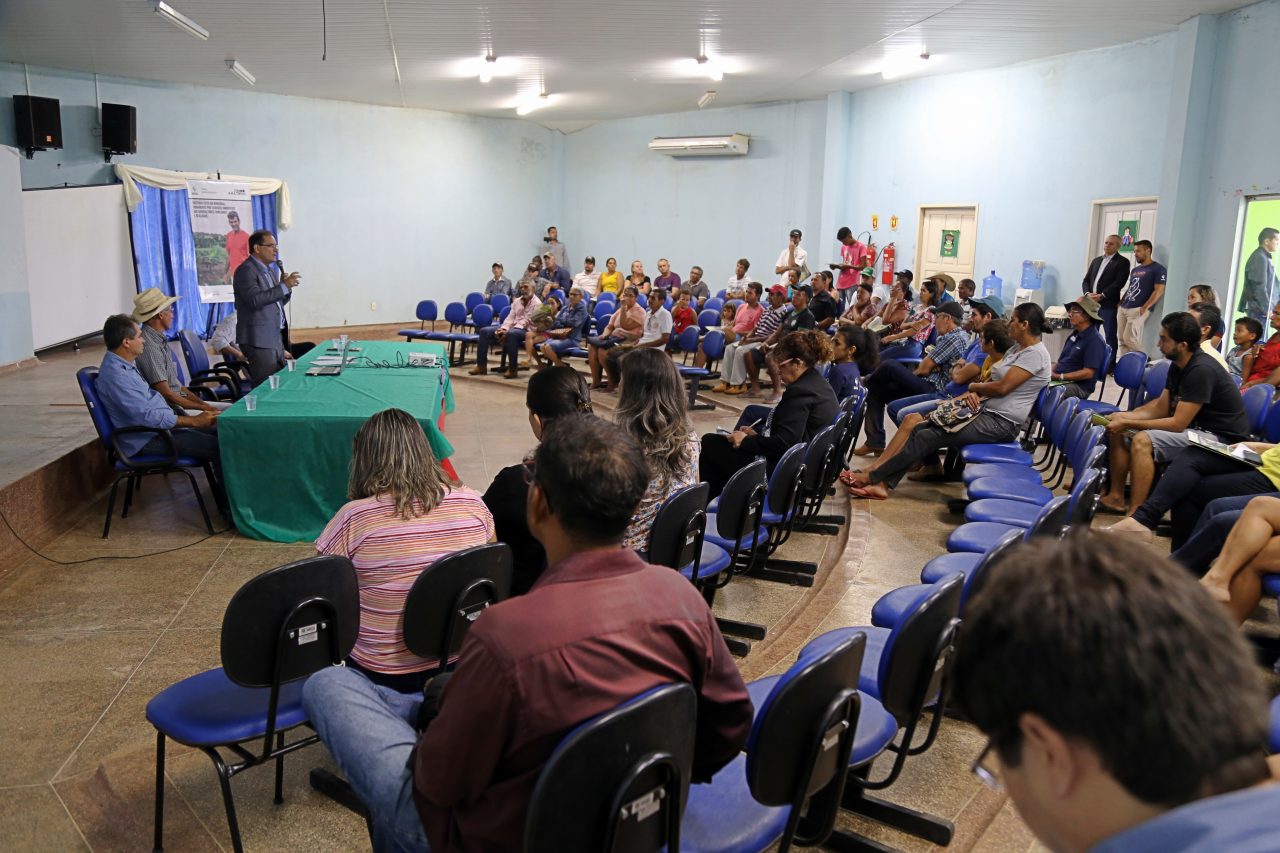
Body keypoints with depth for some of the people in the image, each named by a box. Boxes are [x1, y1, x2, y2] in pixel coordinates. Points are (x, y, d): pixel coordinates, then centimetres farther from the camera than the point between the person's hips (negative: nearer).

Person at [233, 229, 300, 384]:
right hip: (259, 340, -9)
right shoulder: (245, 270, -10)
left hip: (276, 337, 9)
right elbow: (255, 300, -24)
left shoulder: (269, 270, 19)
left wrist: (287, 286, 4)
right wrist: (283, 286, -20)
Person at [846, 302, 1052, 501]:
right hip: (986, 410, 9)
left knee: (926, 437, -16)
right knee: (919, 430, -5)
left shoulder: (1035, 353, -14)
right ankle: (884, 485, -11)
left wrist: (974, 387, -1)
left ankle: (871, 477, -9)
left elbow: (1002, 387, -19)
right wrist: (975, 393, -5)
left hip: (1001, 422, -9)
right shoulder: (1016, 349, 17)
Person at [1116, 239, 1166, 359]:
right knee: (1121, 339, 3)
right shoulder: (1135, 270, 21)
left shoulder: (1158, 269, -3)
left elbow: (1159, 291, -10)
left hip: (1138, 309, -8)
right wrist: (1120, 303, 14)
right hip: (1123, 308, 8)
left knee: (1129, 339, -15)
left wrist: (1145, 308, -18)